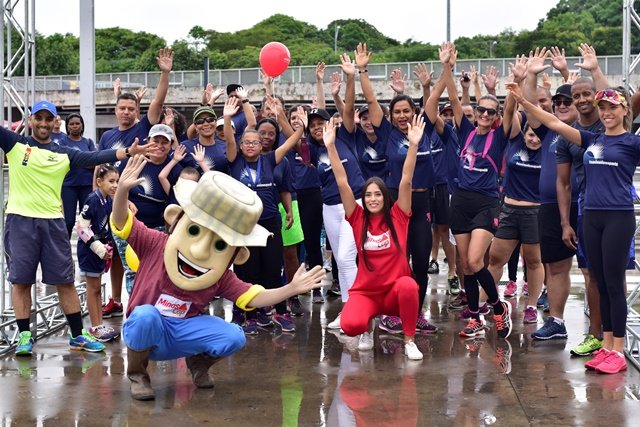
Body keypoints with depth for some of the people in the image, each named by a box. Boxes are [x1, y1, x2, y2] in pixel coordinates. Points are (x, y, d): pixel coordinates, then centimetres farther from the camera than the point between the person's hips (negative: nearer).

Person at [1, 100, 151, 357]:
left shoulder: (64, 154, 11)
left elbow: (94, 158, 5)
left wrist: (129, 151, -5)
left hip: (53, 222, 2)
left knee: (65, 280, 5)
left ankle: (77, 336, 14)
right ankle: (24, 336, 9)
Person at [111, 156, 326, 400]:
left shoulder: (220, 277, -6)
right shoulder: (154, 245, -13)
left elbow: (254, 298, -5)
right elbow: (121, 220, -17)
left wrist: (292, 289, -18)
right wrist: (123, 190, -37)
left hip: (184, 333, 3)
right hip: (146, 333, -2)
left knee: (234, 338, -19)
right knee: (145, 316, -39)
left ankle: (198, 362, 15)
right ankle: (137, 373, -11)